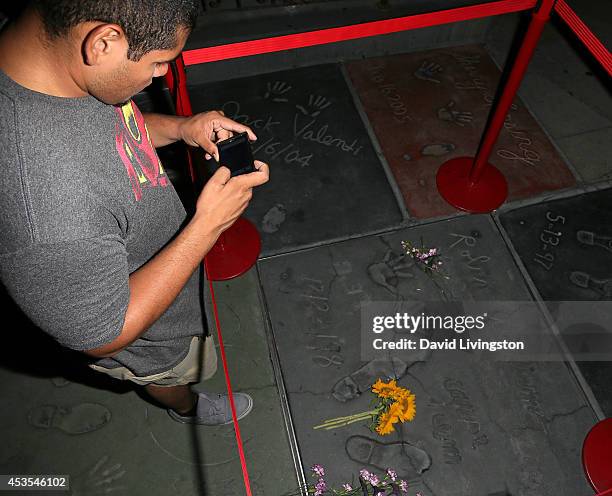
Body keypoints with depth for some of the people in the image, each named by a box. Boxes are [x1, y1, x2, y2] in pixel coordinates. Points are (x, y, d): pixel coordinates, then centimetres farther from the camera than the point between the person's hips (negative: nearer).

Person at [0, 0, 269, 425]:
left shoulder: (50, 40, -22)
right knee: (173, 373, 30)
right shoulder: (47, 213, -49)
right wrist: (208, 224, -33)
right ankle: (186, 407, 67)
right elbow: (104, 336, -31)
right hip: (146, 327, -6)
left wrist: (179, 128, -15)